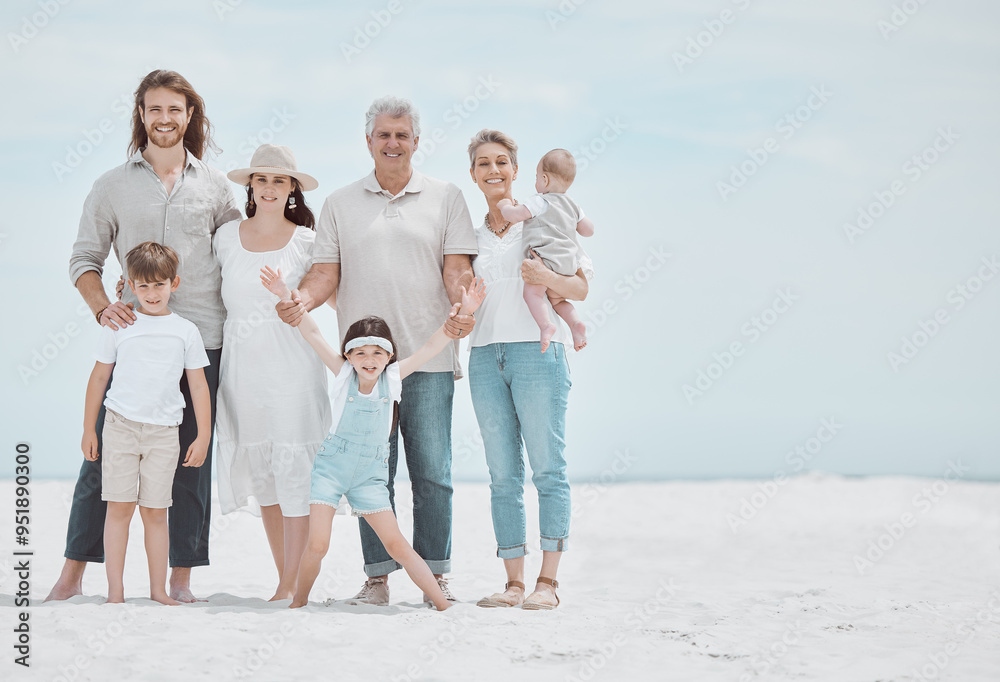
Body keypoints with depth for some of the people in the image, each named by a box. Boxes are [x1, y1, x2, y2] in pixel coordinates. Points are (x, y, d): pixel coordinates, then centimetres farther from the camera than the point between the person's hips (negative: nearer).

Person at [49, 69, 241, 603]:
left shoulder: (214, 186, 12)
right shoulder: (113, 185, 9)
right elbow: (84, 258, 9)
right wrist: (102, 308, -9)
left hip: (202, 341, 1)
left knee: (192, 460, 3)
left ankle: (181, 578, 10)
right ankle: (73, 575, 5)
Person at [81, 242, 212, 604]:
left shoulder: (186, 331, 6)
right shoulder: (118, 326, 4)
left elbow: (199, 386, 9)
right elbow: (99, 377, 9)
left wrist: (203, 436, 5)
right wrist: (89, 430, 9)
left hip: (163, 431, 1)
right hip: (121, 425, -1)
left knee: (155, 512, 3)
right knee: (119, 507, -3)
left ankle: (159, 590, 11)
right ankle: (115, 591, 1)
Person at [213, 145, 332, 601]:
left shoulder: (306, 241, 1)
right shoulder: (227, 236, 9)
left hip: (291, 366, -3)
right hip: (242, 367, 4)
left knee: (293, 468, -8)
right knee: (261, 471, 8)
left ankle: (292, 586, -3)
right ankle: (284, 579, 17)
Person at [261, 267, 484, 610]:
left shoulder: (392, 377, 0)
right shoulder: (344, 375, -3)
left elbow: (432, 346, -3)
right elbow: (312, 333, -7)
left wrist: (462, 313, -10)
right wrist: (288, 298, -14)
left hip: (370, 474, 1)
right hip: (331, 466, -1)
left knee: (395, 544, -3)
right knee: (317, 545, -9)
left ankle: (442, 602, 2)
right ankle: (299, 601, 12)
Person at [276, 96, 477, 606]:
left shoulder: (445, 198, 10)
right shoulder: (340, 204, 14)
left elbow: (457, 267, 2)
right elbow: (327, 272, 8)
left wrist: (461, 309, -18)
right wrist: (302, 299, -13)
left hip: (429, 357, -1)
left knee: (432, 472, -2)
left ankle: (435, 573, 7)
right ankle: (378, 576, 6)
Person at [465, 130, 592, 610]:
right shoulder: (471, 235, 17)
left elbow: (581, 289, 2)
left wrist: (547, 277, -17)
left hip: (537, 350, -4)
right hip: (485, 355, 4)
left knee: (547, 469, -7)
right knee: (503, 474, 2)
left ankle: (547, 581, -6)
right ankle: (513, 582, 4)